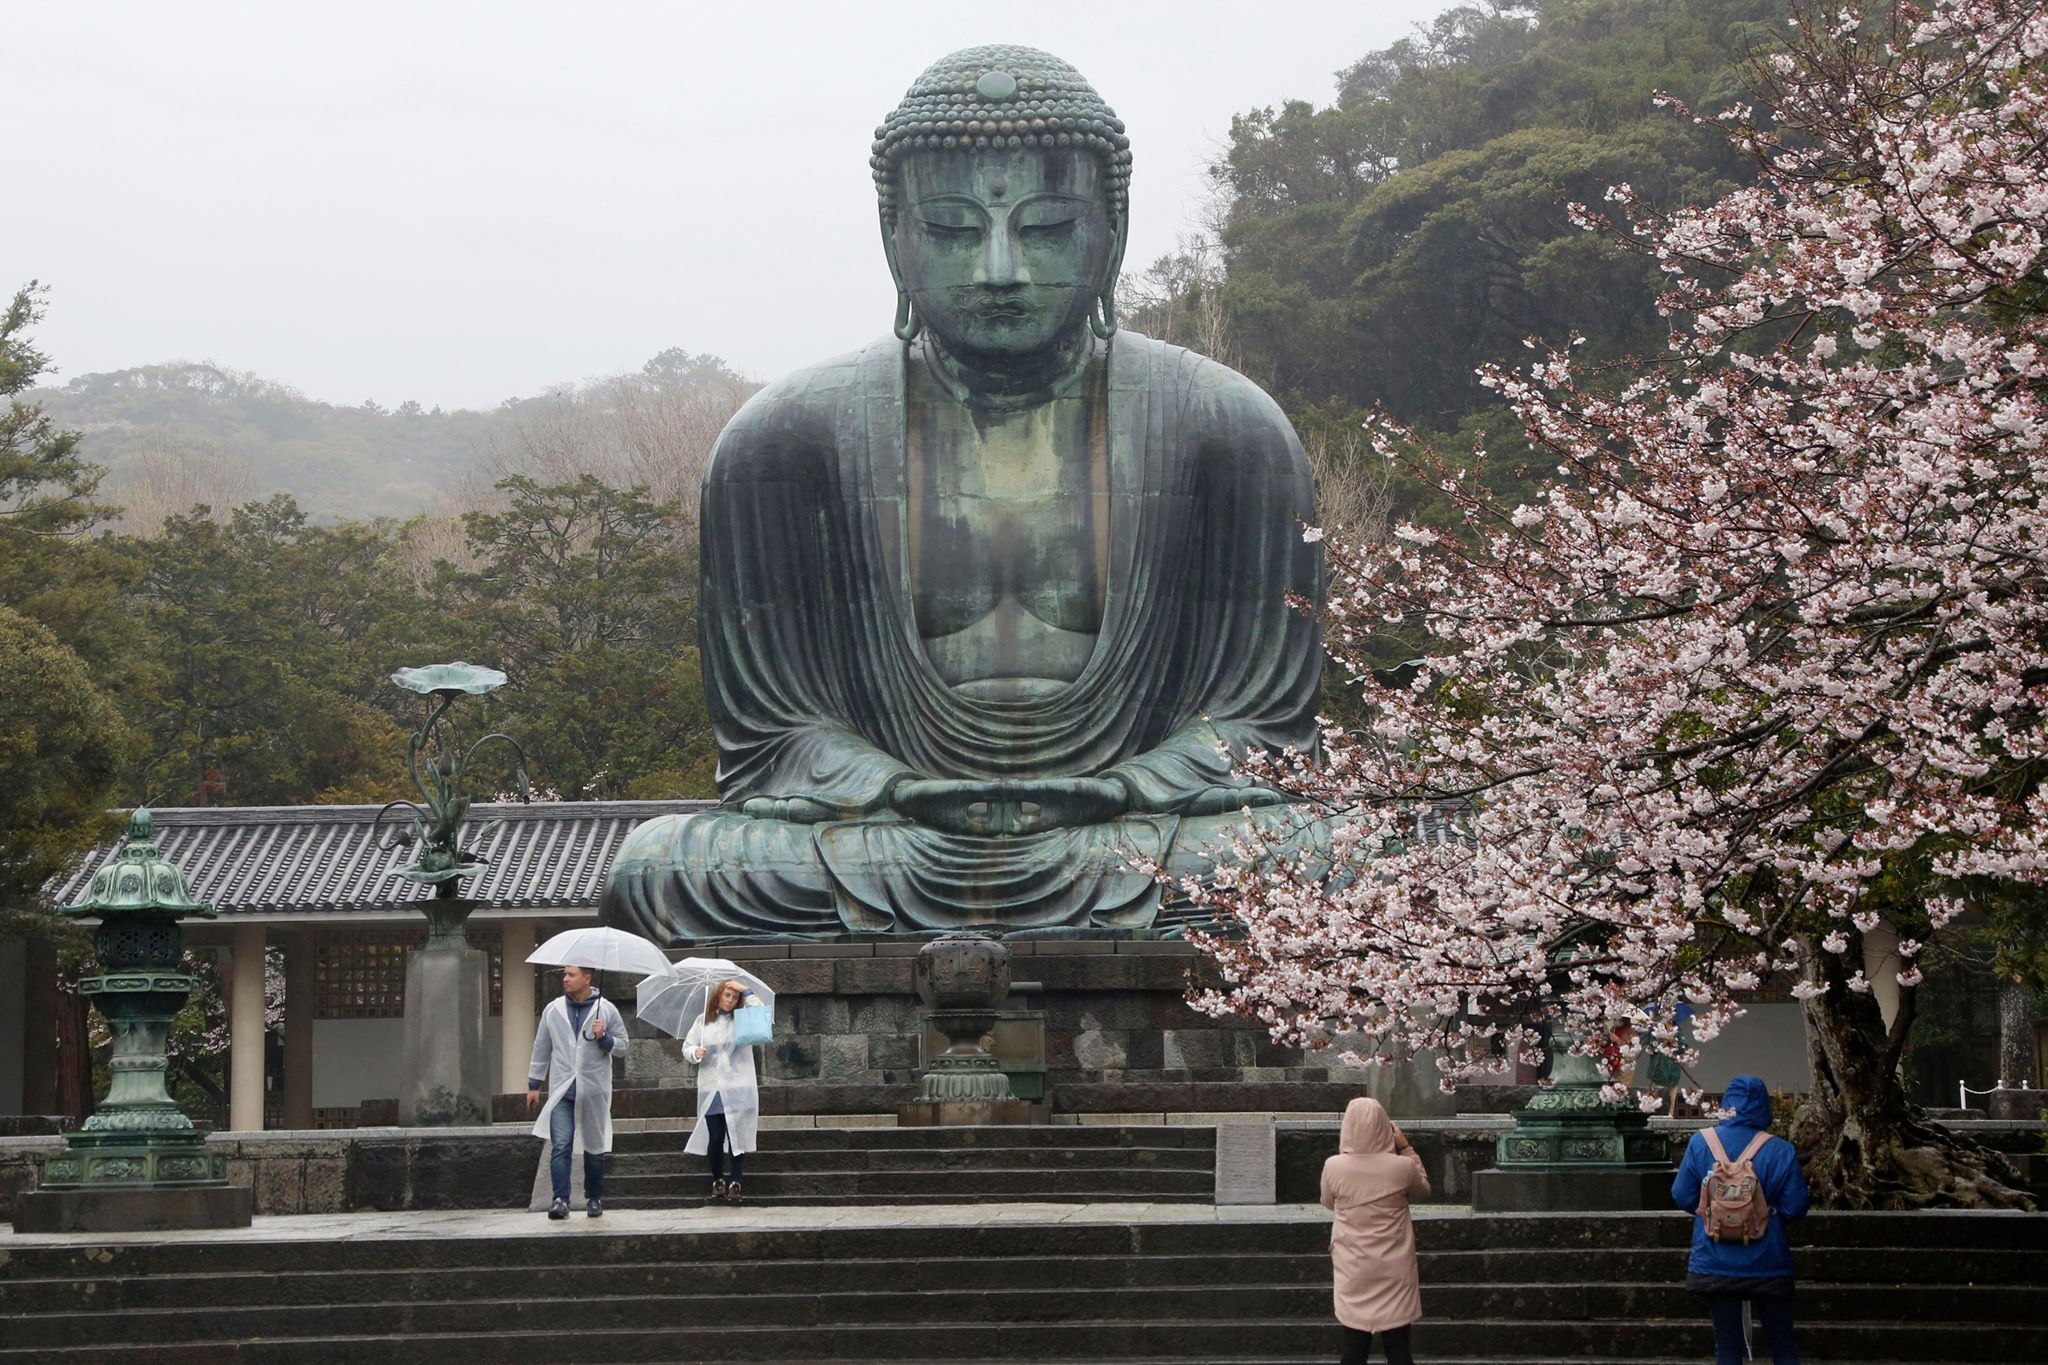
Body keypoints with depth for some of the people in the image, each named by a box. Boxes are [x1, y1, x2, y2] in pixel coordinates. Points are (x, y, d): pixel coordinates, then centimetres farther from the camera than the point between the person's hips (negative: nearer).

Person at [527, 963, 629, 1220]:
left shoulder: (606, 1010, 1)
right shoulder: (553, 1010, 6)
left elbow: (622, 1047, 4)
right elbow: (541, 1049, 13)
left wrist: (603, 1037, -16)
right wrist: (533, 1084, 13)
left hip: (594, 1092, 0)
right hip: (562, 1091, 0)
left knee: (595, 1148, 10)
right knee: (560, 1146, -12)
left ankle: (594, 1198, 23)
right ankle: (560, 1199, -15)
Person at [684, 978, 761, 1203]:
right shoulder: (703, 1022, 10)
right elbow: (687, 1046, 12)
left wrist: (747, 992, -9)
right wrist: (695, 1052, -10)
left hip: (738, 1089, -1)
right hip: (711, 1089, 1)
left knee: (737, 1136, -4)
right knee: (715, 1137, 1)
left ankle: (735, 1183, -1)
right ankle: (717, 1180, 18)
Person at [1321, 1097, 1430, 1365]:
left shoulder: (1333, 1167, -11)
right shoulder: (1401, 1166, -13)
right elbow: (1423, 1191, 10)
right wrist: (1406, 1149, 12)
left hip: (1353, 1271, 1)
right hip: (1393, 1270, -1)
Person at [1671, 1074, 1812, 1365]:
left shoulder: (1700, 1144, -6)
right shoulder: (1781, 1152, -9)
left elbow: (1682, 1198, -2)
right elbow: (1795, 1208, -9)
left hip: (1715, 1262, 1)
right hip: (1767, 1263, -1)